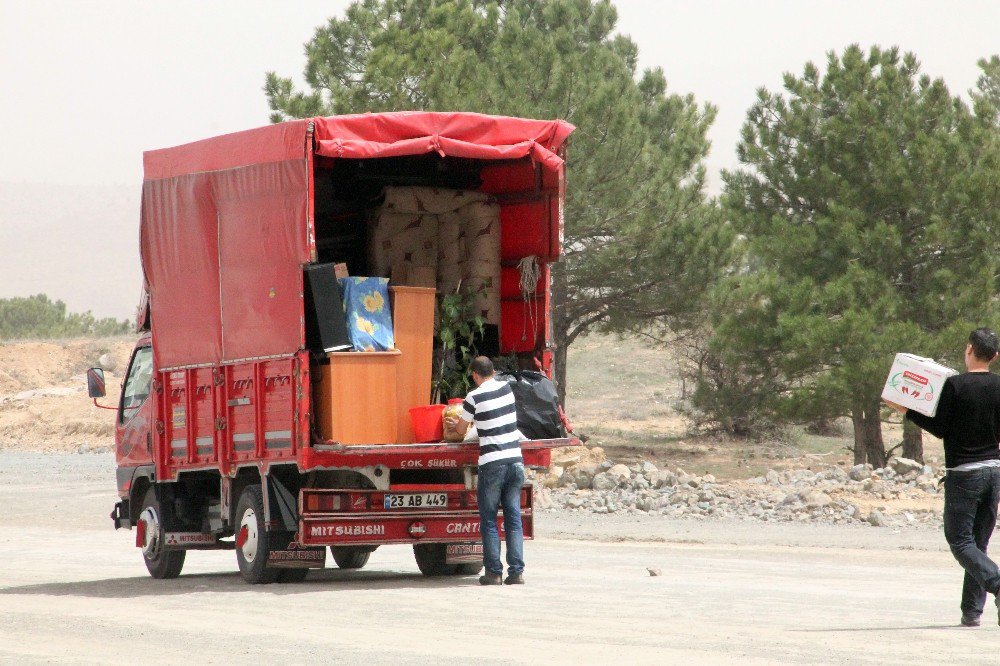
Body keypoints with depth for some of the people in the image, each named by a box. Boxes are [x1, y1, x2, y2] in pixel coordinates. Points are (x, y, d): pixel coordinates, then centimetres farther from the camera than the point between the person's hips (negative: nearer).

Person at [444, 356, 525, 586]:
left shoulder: (475, 398, -8)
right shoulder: (506, 388, 8)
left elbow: (461, 429, 6)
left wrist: (456, 423, 30)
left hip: (492, 464, -5)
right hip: (515, 461, 5)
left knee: (489, 521, 5)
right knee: (514, 519, 6)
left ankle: (493, 571, 2)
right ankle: (516, 571, 1)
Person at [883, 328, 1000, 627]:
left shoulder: (955, 385, -11)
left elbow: (941, 429, -8)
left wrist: (907, 411, 1)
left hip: (963, 472, -5)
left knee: (960, 540, -3)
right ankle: (972, 610, 7)